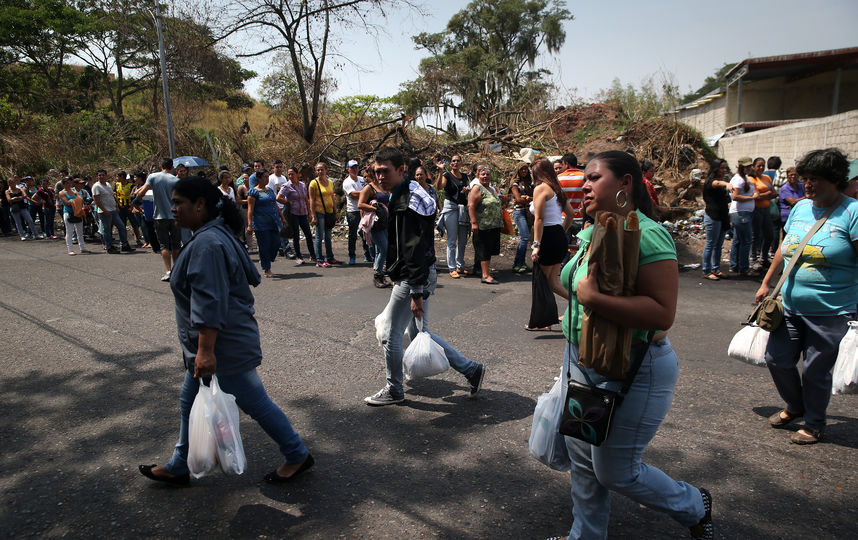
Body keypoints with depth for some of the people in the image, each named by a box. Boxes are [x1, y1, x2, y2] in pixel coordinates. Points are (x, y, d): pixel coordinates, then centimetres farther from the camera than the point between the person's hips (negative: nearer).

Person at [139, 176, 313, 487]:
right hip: (223, 343, 11)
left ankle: (297, 457, 19)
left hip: (224, 348, -11)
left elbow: (209, 303, -30)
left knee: (256, 404, 3)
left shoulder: (206, 244, -23)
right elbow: (251, 276, 16)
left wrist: (205, 351, -31)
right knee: (190, 403, 20)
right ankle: (179, 467, 35)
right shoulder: (220, 233, 8)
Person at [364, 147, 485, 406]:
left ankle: (394, 390, 25)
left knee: (391, 335, 5)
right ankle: (472, 369, 22)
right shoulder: (403, 196, 13)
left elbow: (415, 251, -26)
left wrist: (416, 293, -26)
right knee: (418, 333, 17)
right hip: (422, 275, 10)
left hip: (413, 278, -10)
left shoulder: (406, 205, -21)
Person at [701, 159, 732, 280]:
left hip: (723, 217, 8)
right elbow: (717, 183, -38)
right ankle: (706, 271, 5)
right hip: (712, 217, -8)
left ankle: (716, 269, 23)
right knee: (710, 245, -2)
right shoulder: (711, 181, -12)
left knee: (718, 245, 13)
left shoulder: (725, 180, 15)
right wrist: (726, 184, -59)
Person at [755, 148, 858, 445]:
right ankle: (795, 406, 38)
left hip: (830, 313, -6)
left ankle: (814, 425, 28)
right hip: (790, 306, 6)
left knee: (815, 371, 5)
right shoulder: (800, 207, 7)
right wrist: (766, 283, 18)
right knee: (777, 359, 11)